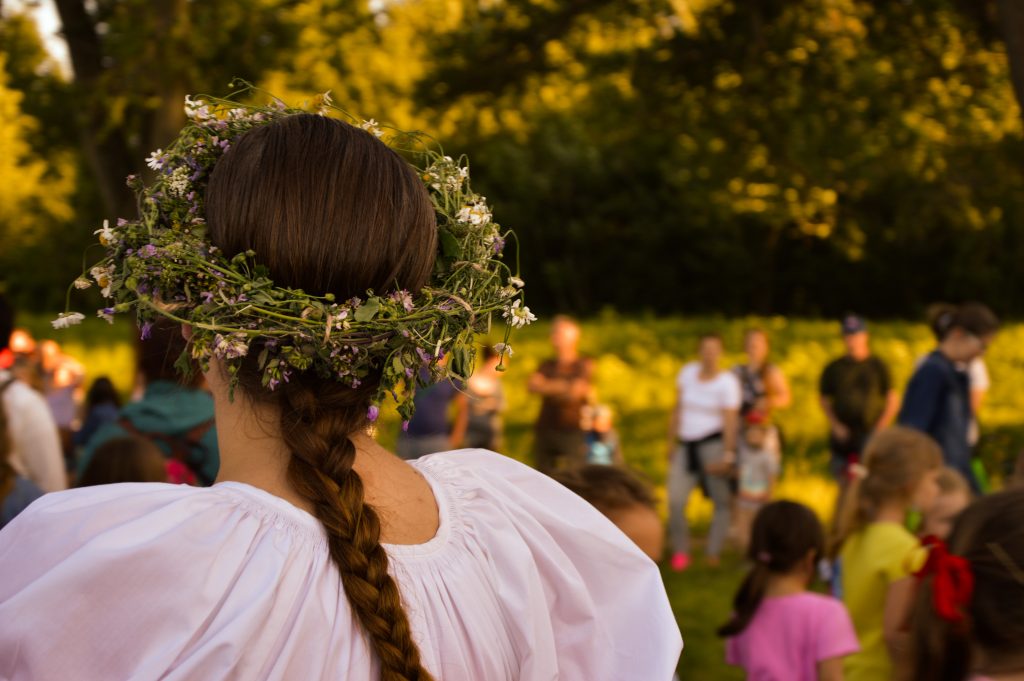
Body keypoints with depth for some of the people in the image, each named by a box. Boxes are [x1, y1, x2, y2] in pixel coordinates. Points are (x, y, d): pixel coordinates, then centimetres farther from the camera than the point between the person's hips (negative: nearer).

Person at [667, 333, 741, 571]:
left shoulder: (727, 382, -4)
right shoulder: (687, 372, 8)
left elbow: (730, 421, -8)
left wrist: (728, 455, -14)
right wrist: (671, 442, 15)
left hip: (713, 442, -3)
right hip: (686, 444, 3)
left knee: (721, 501, 1)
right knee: (675, 500, -7)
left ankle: (713, 553, 9)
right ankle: (680, 551, 5)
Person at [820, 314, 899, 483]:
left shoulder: (877, 366, 5)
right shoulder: (834, 369, 8)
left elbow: (893, 399, 5)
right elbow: (825, 401, 12)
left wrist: (881, 427, -6)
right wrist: (836, 426, -2)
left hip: (870, 434, -2)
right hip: (843, 436, 2)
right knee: (845, 486, 2)